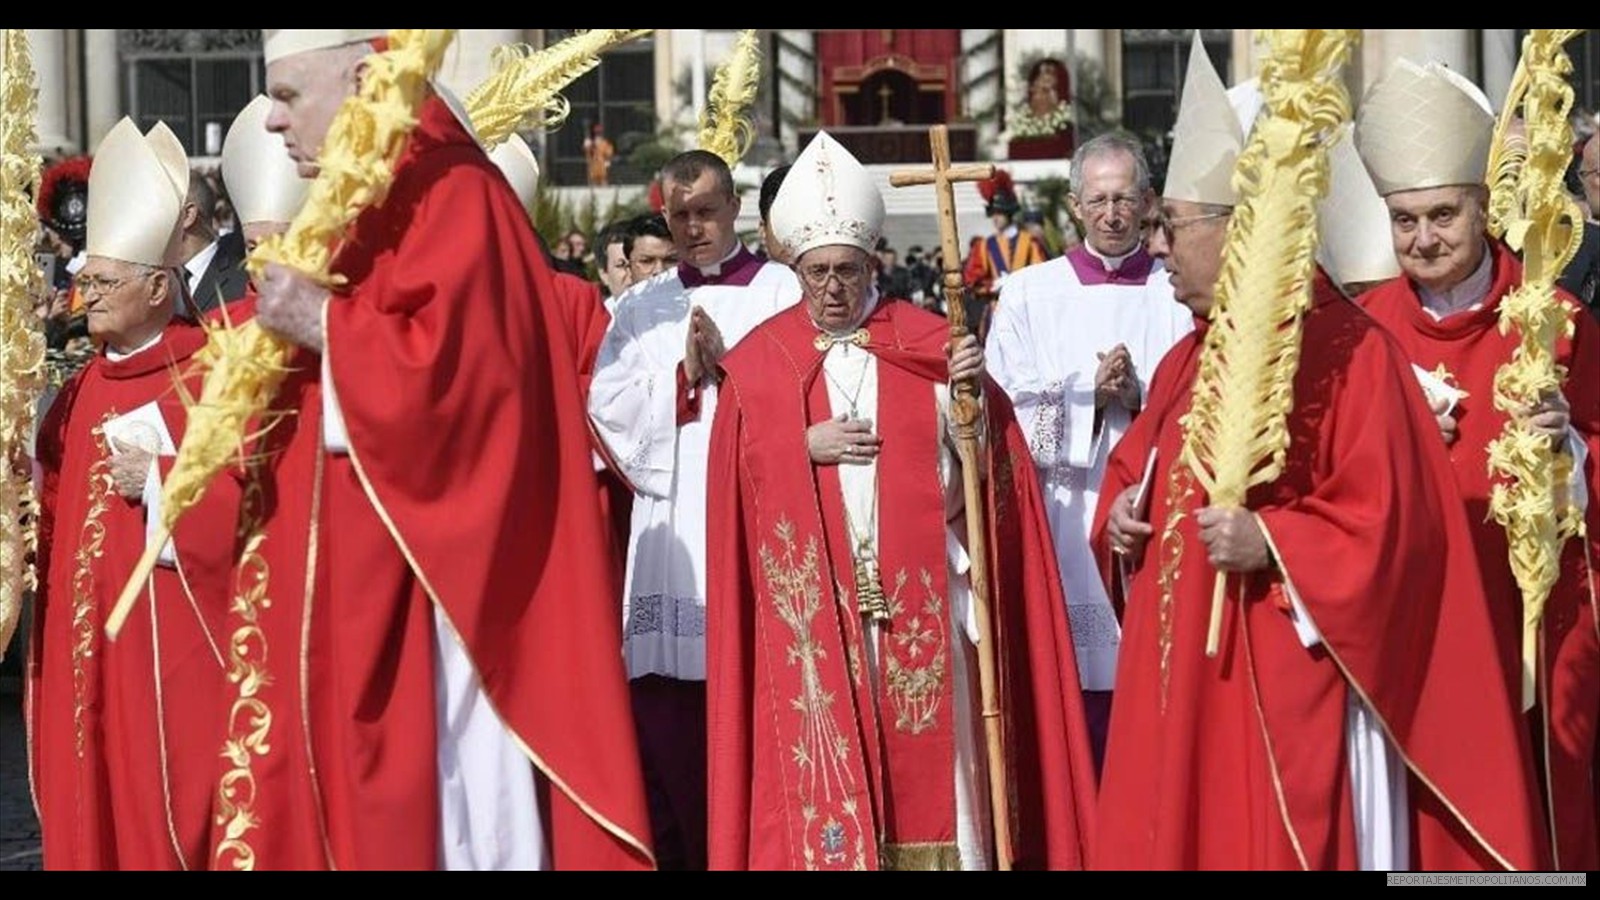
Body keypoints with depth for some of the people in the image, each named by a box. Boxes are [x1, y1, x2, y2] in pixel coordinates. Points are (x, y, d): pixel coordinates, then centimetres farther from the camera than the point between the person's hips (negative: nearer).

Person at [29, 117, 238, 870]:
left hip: (172, 635, -7)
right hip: (85, 633, 7)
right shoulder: (83, 389, 13)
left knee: (170, 796, -3)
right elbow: (52, 503, 15)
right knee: (89, 802, 10)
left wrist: (161, 482, -19)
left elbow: (249, 496, -15)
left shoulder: (210, 378, -9)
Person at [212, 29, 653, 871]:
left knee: (425, 818, -6)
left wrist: (321, 322, -18)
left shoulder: (452, 198, -12)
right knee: (357, 807, 10)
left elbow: (450, 375, -25)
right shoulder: (358, 207, 17)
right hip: (351, 589, 10)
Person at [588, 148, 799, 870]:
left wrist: (727, 362, -11)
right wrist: (684, 376, -6)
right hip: (667, 529, 3)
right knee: (664, 706, 0)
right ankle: (679, 851, 8)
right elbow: (605, 405, 5)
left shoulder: (782, 291, 7)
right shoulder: (641, 306, 17)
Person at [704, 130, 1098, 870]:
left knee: (926, 761, 1)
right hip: (812, 605, 0)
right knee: (824, 765, 0)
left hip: (917, 594, 0)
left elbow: (975, 474, -1)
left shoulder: (926, 345, 3)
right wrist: (803, 445, -11)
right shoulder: (759, 361, 6)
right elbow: (738, 482, 3)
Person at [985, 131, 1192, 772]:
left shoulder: (1178, 298, 10)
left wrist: (1138, 398, -14)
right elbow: (1007, 413, 2)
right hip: (1062, 533, 0)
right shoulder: (1028, 294, 10)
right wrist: (1094, 395, -9)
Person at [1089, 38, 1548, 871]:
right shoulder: (1189, 356, 14)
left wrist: (1269, 543, -23)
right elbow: (1134, 470, 25)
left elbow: (1387, 521, -16)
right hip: (1181, 686, 8)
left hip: (1287, 693, -8)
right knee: (1172, 838, 10)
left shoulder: (1346, 351, -11)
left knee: (1272, 846, -4)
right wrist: (1121, 516, 4)